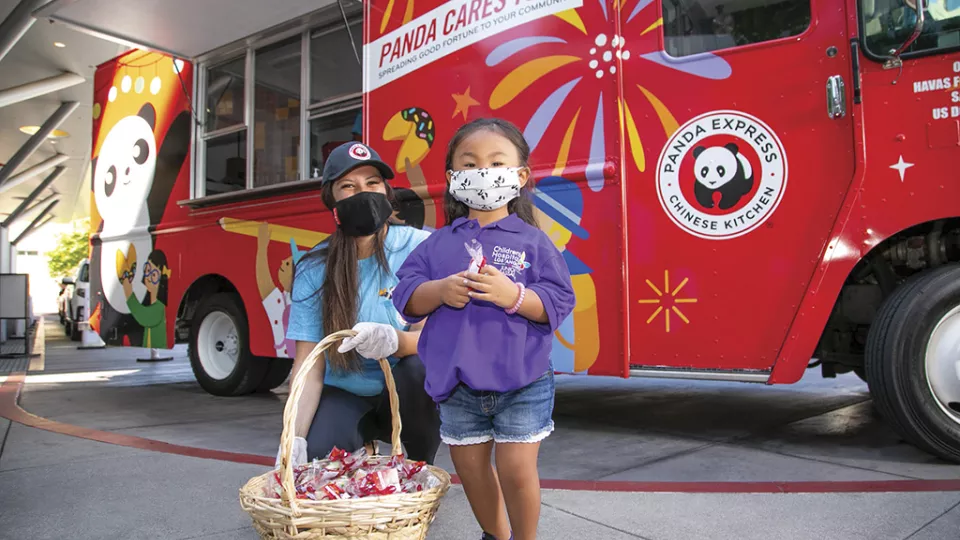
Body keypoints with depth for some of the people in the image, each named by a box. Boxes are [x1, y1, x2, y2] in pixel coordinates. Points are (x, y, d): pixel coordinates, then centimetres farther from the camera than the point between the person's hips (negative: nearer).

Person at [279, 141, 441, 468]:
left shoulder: (418, 247, -14)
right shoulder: (313, 270, -7)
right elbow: (308, 365, -11)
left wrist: (393, 340, -43)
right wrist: (294, 437, -24)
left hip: (406, 394, -1)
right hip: (345, 395, 1)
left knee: (421, 367, -34)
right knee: (310, 459, -26)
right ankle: (360, 453, 13)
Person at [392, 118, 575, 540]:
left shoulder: (533, 242, -2)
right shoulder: (438, 243, 5)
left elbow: (559, 301, -8)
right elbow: (405, 296, 0)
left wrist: (513, 295, -24)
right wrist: (440, 291, -19)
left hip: (522, 381, -3)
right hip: (458, 384, 3)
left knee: (517, 470, 0)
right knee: (471, 470, 15)